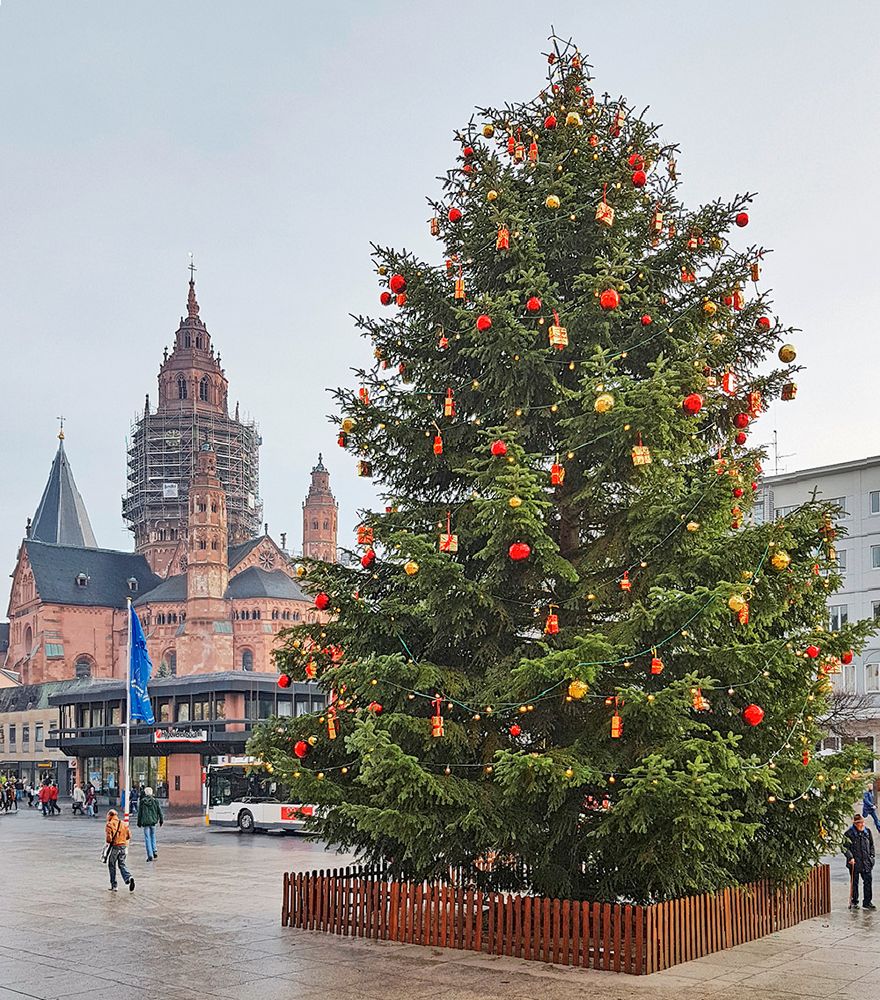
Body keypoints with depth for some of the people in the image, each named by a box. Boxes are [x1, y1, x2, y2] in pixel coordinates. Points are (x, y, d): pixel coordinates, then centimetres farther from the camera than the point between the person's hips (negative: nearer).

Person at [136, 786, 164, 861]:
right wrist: (161, 820, 10)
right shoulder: (155, 801, -1)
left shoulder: (142, 801, -2)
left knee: (147, 838, 2)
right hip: (153, 821, 1)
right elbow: (159, 811, 2)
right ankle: (154, 851, 7)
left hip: (145, 822, -1)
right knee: (153, 836, 20)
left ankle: (150, 855, -1)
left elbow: (139, 813, 2)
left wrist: (139, 823, 10)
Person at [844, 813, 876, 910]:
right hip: (854, 862, -4)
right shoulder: (849, 834, -9)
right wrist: (850, 857, -16)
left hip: (866, 862, 4)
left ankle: (867, 902, 15)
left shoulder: (867, 832, 7)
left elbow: (871, 845, 17)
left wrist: (871, 856, 9)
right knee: (854, 883, 5)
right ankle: (854, 902, 15)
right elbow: (845, 847, -8)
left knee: (868, 882, 5)